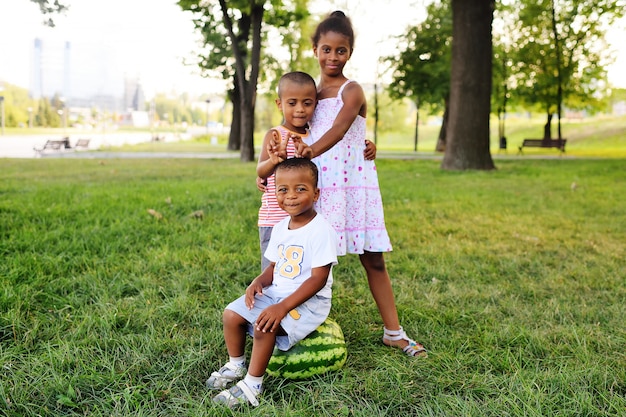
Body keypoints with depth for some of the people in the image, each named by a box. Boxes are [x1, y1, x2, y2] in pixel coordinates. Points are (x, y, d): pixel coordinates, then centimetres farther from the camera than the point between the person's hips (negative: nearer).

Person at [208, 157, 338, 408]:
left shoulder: (321, 231, -20)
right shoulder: (280, 228, 5)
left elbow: (318, 279, -23)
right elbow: (274, 267, 13)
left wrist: (283, 307, -29)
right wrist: (259, 282, -11)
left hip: (308, 300, -8)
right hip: (276, 293, 8)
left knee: (264, 326, -29)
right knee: (232, 314, -3)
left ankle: (253, 384, -9)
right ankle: (236, 365, 20)